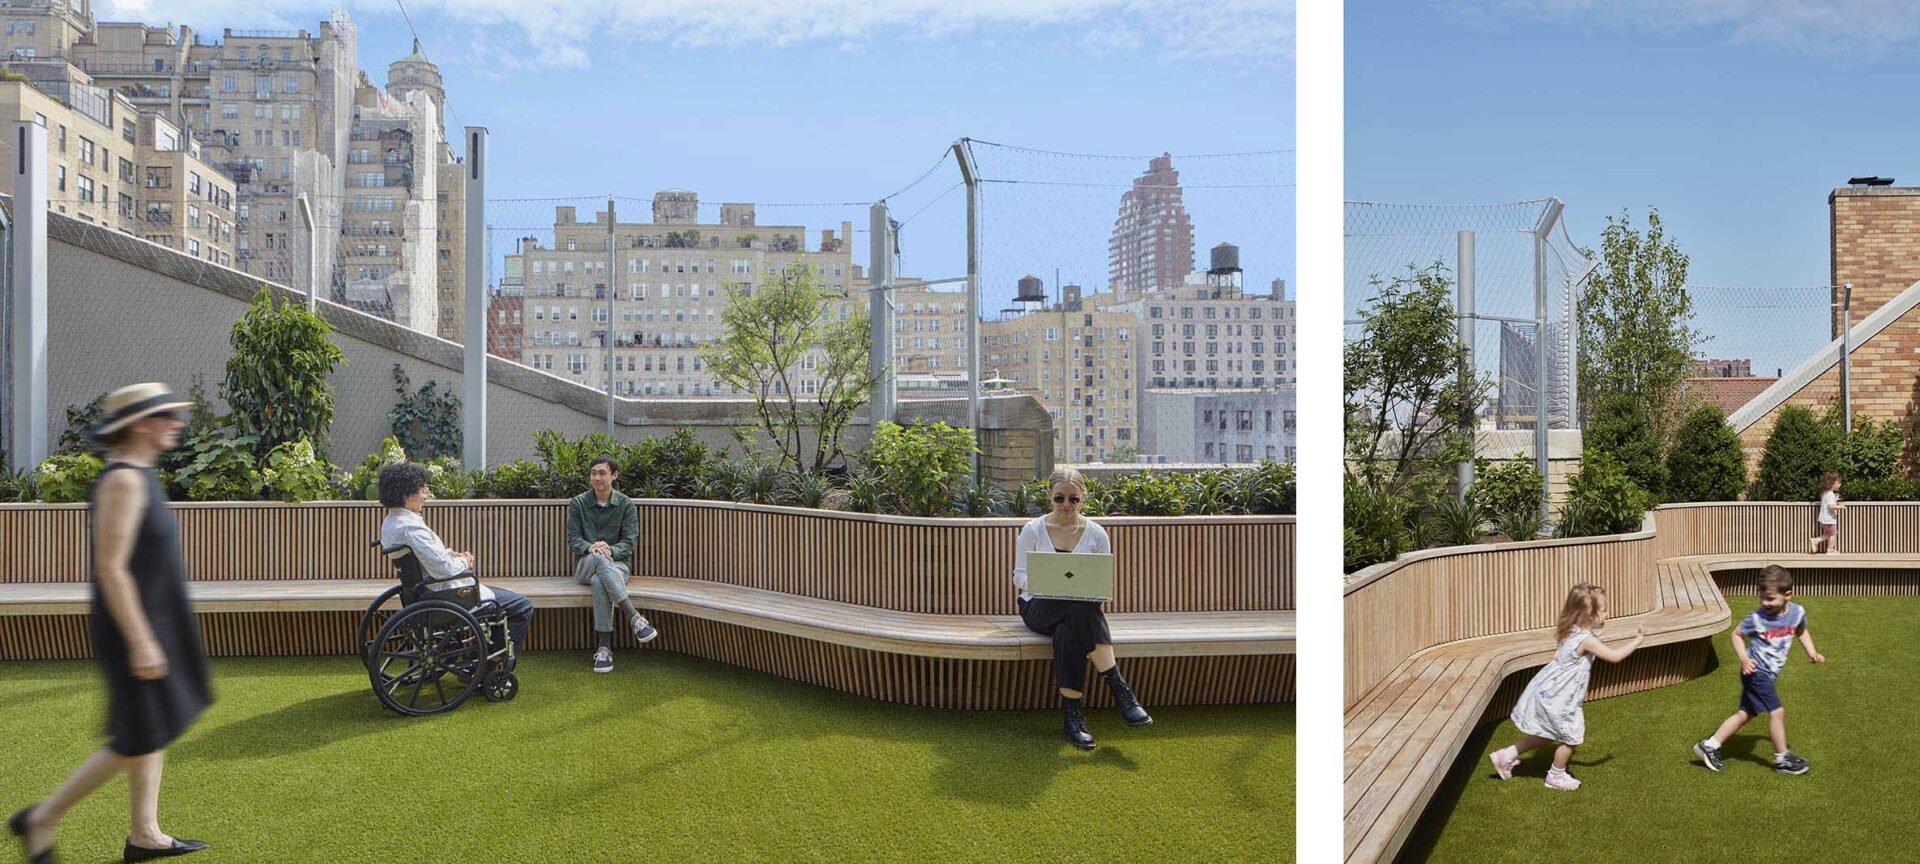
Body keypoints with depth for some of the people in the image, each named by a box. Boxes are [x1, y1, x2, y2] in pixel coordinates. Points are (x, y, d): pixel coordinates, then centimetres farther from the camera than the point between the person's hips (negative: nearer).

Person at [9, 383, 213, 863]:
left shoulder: (137, 477, 11)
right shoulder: (123, 480, -19)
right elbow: (111, 568, -24)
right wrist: (140, 643, -24)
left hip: (150, 627, 10)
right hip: (133, 632, -10)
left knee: (154, 734, 14)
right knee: (139, 742, -1)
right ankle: (42, 818, 13)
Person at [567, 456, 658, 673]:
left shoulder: (626, 505, 4)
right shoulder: (578, 503, 7)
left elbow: (629, 543, -2)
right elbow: (573, 540, 1)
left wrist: (610, 550, -23)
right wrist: (590, 548, -21)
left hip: (617, 563, 0)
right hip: (585, 566, 1)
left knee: (600, 582, -37)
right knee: (598, 558, -37)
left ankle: (603, 649, -37)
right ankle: (634, 617, -43)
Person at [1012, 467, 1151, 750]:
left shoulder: (1096, 534, 8)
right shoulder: (1033, 530, 5)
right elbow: (1019, 577, 2)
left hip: (1082, 608, 2)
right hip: (1039, 607, -1)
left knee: (1068, 634, -39)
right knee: (1080, 610, -38)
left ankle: (1072, 714, -36)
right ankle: (1118, 687, -39)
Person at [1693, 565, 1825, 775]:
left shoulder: (1797, 612, -4)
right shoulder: (1757, 618, -18)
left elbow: (1801, 631, 19)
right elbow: (1736, 634, -3)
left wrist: (1812, 652, 6)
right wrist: (1744, 659, -16)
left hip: (1768, 675, 6)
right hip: (1756, 671, -6)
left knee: (1746, 713, 10)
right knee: (1777, 711, -10)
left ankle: (1709, 746, 18)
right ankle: (1782, 759, 7)